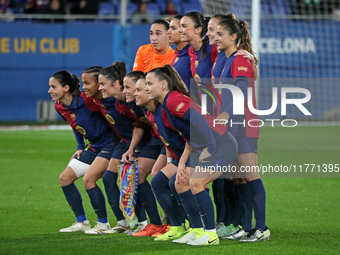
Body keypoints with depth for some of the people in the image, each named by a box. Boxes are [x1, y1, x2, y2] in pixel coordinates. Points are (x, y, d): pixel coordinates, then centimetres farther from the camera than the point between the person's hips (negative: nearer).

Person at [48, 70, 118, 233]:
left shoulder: (86, 99, -25)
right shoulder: (60, 108, 1)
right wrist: (80, 148, 10)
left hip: (109, 144, -9)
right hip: (93, 147, 9)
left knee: (88, 179, -21)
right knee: (65, 177, 3)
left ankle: (103, 224, -7)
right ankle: (82, 223, 10)